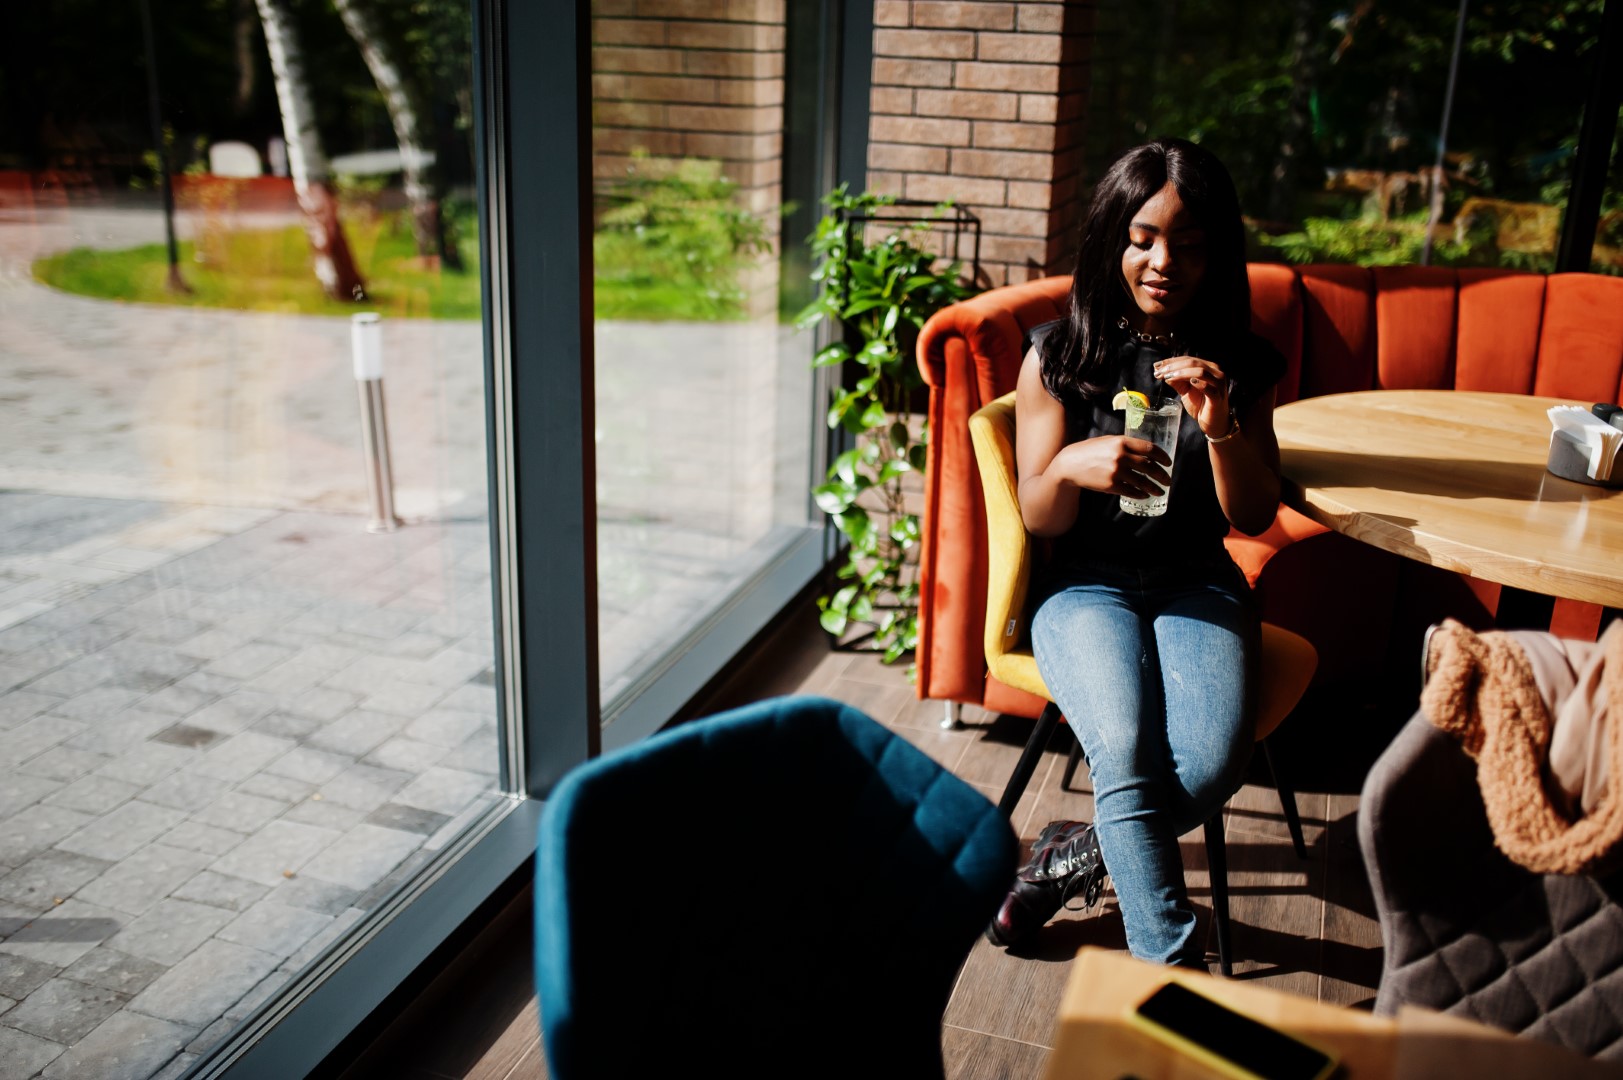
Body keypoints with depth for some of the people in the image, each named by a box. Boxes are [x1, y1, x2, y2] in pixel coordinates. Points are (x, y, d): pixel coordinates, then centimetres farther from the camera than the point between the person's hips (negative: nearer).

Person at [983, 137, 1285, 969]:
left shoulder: (1241, 363, 4)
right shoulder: (1058, 356, 0)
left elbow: (1255, 517, 1)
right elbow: (1039, 519, -2)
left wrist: (1220, 427, -18)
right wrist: (1070, 467, -26)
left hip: (1198, 582, 2)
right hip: (1086, 582, -1)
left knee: (1214, 763, -26)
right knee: (1126, 755, -30)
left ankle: (1074, 857, 1)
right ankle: (1175, 968, -17)